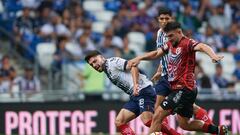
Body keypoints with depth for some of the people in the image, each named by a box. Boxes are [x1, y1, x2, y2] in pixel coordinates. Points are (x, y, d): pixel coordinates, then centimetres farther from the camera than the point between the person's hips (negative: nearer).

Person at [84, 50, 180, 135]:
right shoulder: (107, 72, 25)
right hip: (134, 95, 10)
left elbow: (133, 67, -14)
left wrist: (136, 85, -26)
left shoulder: (113, 62, -1)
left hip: (143, 89, -10)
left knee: (147, 120, -26)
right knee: (119, 122, 0)